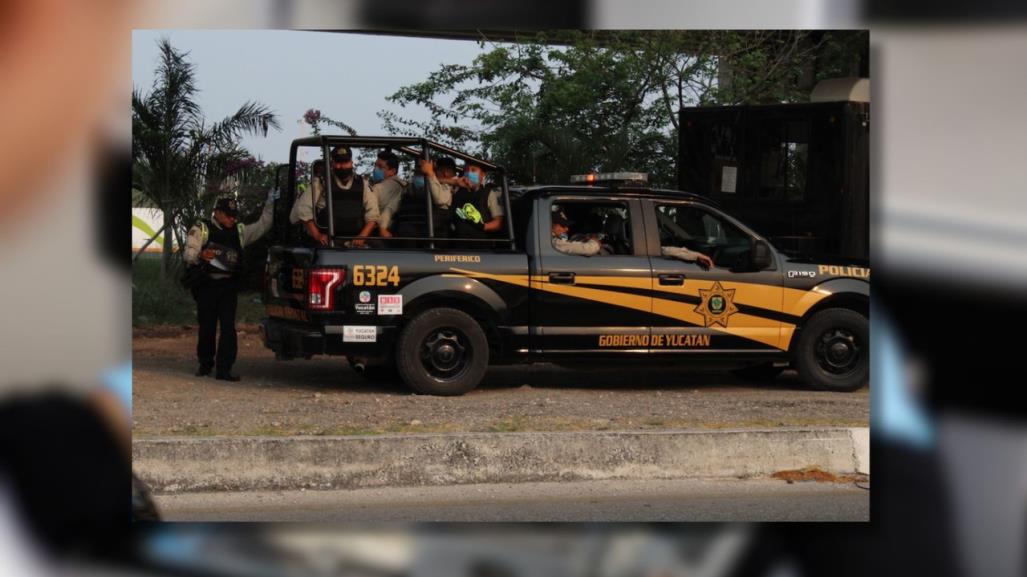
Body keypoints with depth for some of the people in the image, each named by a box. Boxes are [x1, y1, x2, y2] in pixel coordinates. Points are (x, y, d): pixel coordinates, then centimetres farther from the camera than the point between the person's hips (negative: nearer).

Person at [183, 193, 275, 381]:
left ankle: (224, 369, -10)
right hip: (207, 285, -2)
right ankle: (205, 364, 22)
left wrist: (270, 202, 8)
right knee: (207, 327, 4)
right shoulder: (201, 230, 3)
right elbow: (188, 254, -5)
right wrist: (201, 255, -27)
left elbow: (263, 225, 19)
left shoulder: (240, 232, 17)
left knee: (228, 327, -8)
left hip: (229, 286, 3)